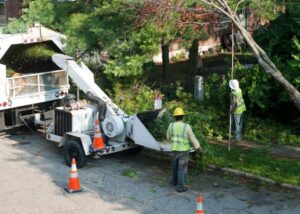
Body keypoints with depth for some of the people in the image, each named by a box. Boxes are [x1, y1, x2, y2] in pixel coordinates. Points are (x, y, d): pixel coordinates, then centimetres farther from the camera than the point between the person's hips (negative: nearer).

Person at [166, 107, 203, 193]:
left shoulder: (171, 125, -7)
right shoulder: (187, 126, -15)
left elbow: (168, 137, 8)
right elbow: (193, 138, -11)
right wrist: (198, 148, 0)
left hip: (174, 150, 3)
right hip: (184, 151, -3)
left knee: (174, 166, 23)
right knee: (182, 169, 2)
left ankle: (175, 181, 40)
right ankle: (180, 187, 3)